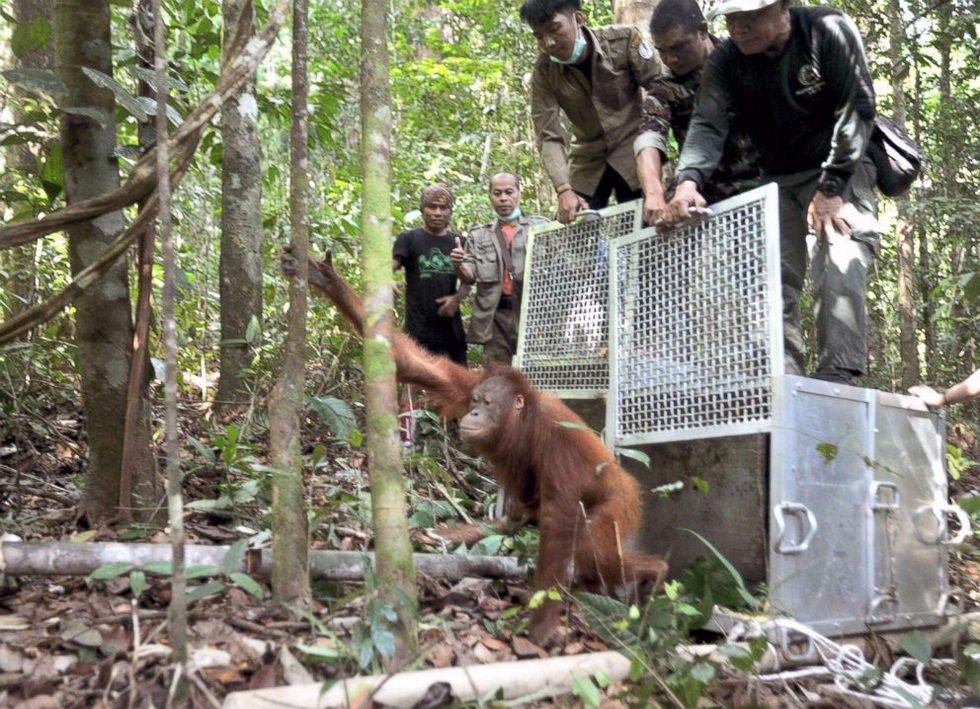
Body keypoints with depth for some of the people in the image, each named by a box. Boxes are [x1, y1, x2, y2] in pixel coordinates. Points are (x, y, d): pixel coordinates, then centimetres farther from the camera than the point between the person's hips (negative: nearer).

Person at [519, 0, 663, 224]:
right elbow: (549, 137, -17)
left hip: (633, 151, -1)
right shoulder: (543, 72, -14)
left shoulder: (624, 39, -17)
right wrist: (564, 189, -31)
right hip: (588, 161, 2)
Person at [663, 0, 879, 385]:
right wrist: (688, 182, -41)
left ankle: (836, 378, -25)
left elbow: (856, 108, -17)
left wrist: (831, 188, -23)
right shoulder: (724, 61, -9)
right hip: (777, 180, 4)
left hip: (840, 169, -3)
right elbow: (707, 126, -21)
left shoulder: (830, 31, -17)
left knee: (840, 265, -22)